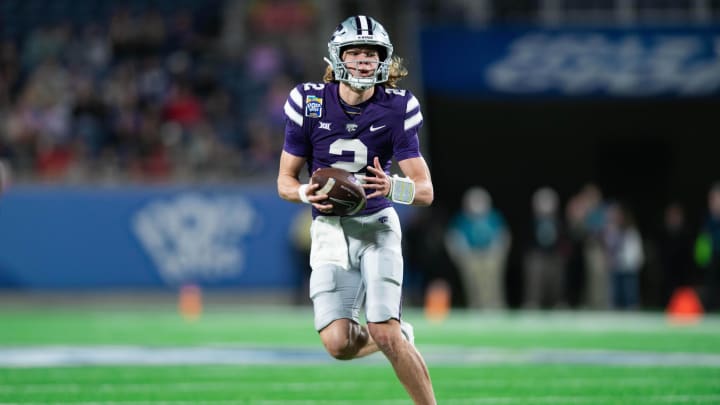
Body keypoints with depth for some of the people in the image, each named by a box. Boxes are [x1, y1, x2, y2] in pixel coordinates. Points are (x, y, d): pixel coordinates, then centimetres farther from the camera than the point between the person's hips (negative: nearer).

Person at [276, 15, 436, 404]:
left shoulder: (397, 108, -7)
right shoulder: (309, 102, -4)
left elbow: (425, 190, -7)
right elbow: (285, 181, 4)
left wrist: (394, 187, -30)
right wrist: (306, 193, -20)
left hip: (377, 225, -1)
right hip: (330, 228, 1)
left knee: (384, 335, -18)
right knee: (338, 344, -11)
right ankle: (399, 336, 22)